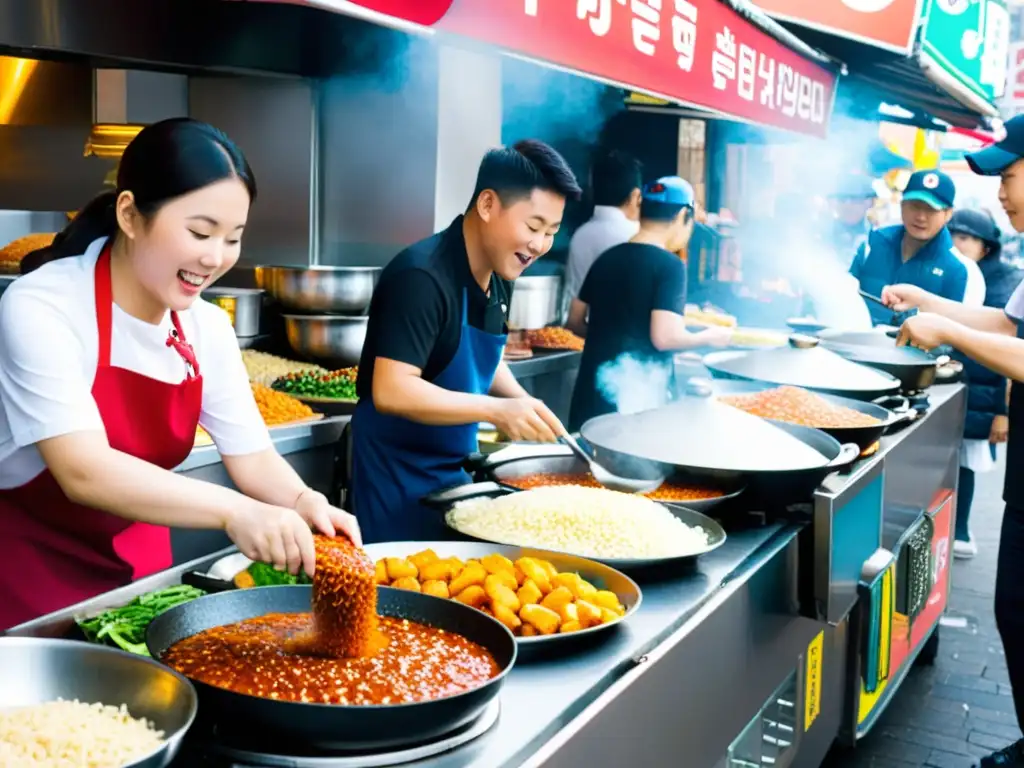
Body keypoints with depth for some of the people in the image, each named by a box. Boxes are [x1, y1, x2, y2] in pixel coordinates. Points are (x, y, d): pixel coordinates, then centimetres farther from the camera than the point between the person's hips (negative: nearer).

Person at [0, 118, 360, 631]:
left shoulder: (207, 328, -7)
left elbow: (252, 455, -5)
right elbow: (84, 472, -34)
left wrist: (304, 502, -28)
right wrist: (234, 511, -46)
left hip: (139, 565, 5)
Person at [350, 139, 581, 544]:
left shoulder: (499, 276, 2)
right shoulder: (421, 277, -23)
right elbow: (391, 391, -29)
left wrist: (523, 403, -1)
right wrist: (496, 410, -32)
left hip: (457, 466, 8)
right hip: (398, 474, -8)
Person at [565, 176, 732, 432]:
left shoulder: (607, 258, 9)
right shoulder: (670, 265, -10)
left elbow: (575, 321, 15)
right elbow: (665, 337, -18)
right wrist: (709, 337, -1)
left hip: (589, 391, 6)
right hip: (637, 398, -6)